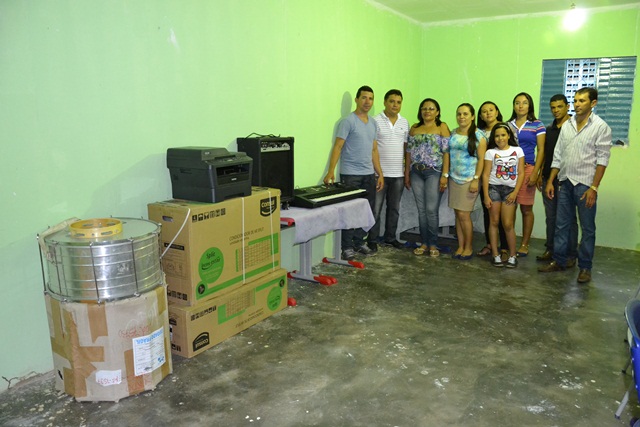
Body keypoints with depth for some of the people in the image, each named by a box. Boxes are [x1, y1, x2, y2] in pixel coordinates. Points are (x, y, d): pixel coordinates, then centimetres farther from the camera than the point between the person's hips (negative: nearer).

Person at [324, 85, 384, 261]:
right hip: (351, 174, -6)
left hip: (369, 175, 7)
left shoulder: (373, 123, 14)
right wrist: (330, 171, -20)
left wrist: (380, 174, 15)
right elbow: (337, 147, -11)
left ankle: (359, 242, 23)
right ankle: (347, 247, 9)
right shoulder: (348, 121, -7)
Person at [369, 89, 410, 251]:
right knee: (376, 208, 2)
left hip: (398, 173, 5)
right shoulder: (375, 121, -6)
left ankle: (390, 237, 27)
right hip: (379, 173, -5)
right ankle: (372, 239, 13)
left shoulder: (404, 122, 10)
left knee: (394, 208, 13)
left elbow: (406, 147, 13)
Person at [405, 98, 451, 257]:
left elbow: (446, 152, -5)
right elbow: (409, 152, 13)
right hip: (416, 173, 4)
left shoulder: (442, 127, 1)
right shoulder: (414, 128, 13)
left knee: (432, 210, -5)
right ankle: (424, 243, 16)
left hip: (434, 172, -4)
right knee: (421, 210, 7)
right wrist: (407, 174, 8)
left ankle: (433, 244, 6)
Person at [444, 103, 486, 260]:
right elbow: (448, 155, 12)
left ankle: (469, 247, 11)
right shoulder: (453, 134, 10)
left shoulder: (478, 135, -6)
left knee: (463, 214, -5)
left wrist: (476, 179, -15)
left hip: (469, 180, -5)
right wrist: (444, 174, 6)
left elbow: (481, 159, -9)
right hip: (454, 178, 5)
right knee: (457, 214, 8)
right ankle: (460, 246, 18)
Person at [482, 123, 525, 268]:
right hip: (493, 188, 0)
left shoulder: (517, 151, 5)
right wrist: (486, 196, -7)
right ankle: (495, 255, 9)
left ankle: (512, 256, 10)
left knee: (508, 224, -4)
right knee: (494, 221, 1)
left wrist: (515, 192, -5)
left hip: (510, 189, 0)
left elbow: (521, 173, 3)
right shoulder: (490, 152, 2)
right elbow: (486, 174, -1)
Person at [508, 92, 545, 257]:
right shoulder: (508, 125, 11)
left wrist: (535, 173, -9)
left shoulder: (537, 125, 3)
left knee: (526, 209, 2)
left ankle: (524, 244, 12)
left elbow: (541, 151, 0)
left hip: (526, 169, -2)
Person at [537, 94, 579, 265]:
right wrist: (541, 174, 12)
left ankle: (571, 254, 9)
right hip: (548, 179, 6)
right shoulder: (549, 129, 14)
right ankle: (550, 250, 21)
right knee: (550, 216, 12)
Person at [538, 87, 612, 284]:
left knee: (587, 228, 4)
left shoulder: (601, 127, -5)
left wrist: (594, 188, -15)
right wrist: (550, 181, 7)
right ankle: (558, 261, 21)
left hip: (585, 184, -4)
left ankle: (585, 267, 14)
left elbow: (602, 160, -9)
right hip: (565, 182, 5)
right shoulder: (567, 125, 10)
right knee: (561, 225, 10)